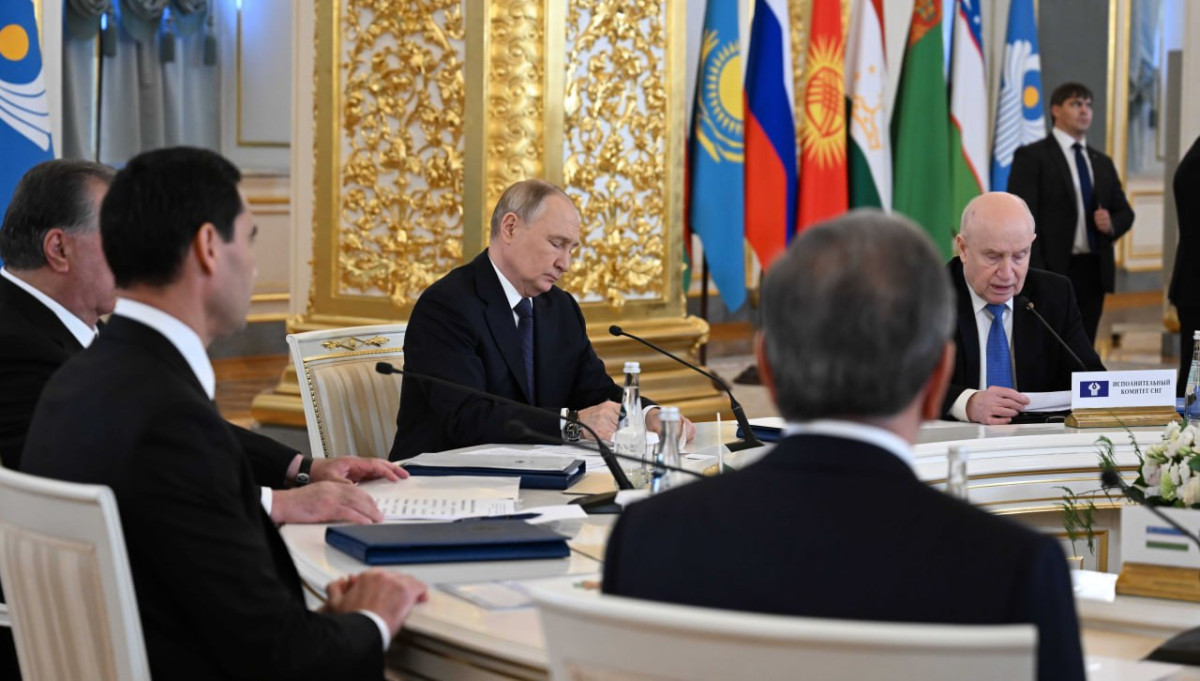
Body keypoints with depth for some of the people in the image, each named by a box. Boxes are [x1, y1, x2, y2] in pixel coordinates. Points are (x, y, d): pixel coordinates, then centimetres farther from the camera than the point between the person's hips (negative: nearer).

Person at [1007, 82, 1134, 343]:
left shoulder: (1102, 162, 18)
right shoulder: (1031, 157, -2)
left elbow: (1125, 211, 21)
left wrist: (1112, 224, -5)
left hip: (1093, 272, 6)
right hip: (1052, 272, -6)